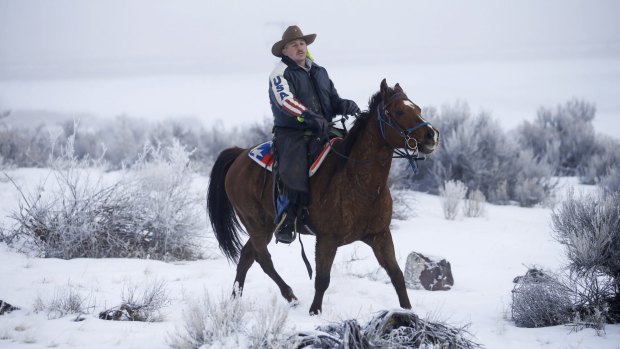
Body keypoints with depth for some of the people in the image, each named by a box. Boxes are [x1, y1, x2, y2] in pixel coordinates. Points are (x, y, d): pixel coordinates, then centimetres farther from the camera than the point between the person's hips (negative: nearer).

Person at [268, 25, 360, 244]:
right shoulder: (281, 73, -1)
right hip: (291, 133, -7)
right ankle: (284, 222, -21)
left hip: (321, 133, 7)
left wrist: (348, 107, -6)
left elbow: (334, 100, 18)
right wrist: (310, 118, -32)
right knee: (293, 170, -30)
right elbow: (285, 101, -18)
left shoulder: (319, 72, 21)